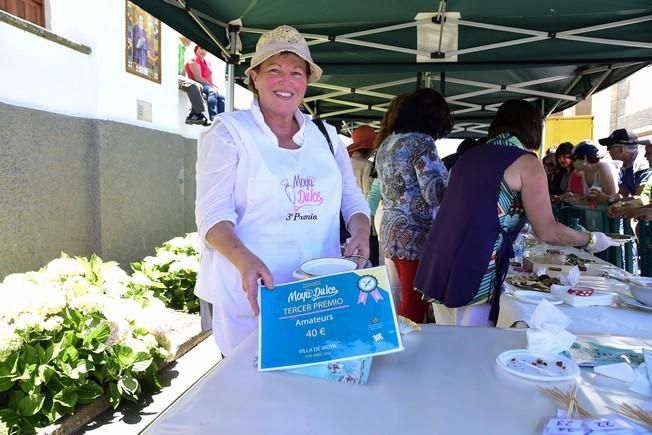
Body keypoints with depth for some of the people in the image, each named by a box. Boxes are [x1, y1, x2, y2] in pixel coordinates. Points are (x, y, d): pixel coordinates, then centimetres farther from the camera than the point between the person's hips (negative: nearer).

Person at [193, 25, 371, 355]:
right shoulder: (229, 131, -3)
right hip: (250, 291, -4)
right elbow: (213, 214, -11)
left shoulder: (326, 136, 11)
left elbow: (352, 198, 14)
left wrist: (361, 231, -8)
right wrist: (246, 260, -29)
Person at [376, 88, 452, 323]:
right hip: (415, 234, -9)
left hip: (391, 229, 9)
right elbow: (435, 193, -19)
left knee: (407, 300, 19)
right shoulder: (422, 142, -13)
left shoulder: (386, 144, 14)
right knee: (415, 305, 1)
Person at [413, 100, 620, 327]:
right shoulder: (526, 162, -4)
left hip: (438, 269, 7)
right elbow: (547, 232, -4)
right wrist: (590, 240, 14)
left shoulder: (469, 155, 15)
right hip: (471, 277, -7)